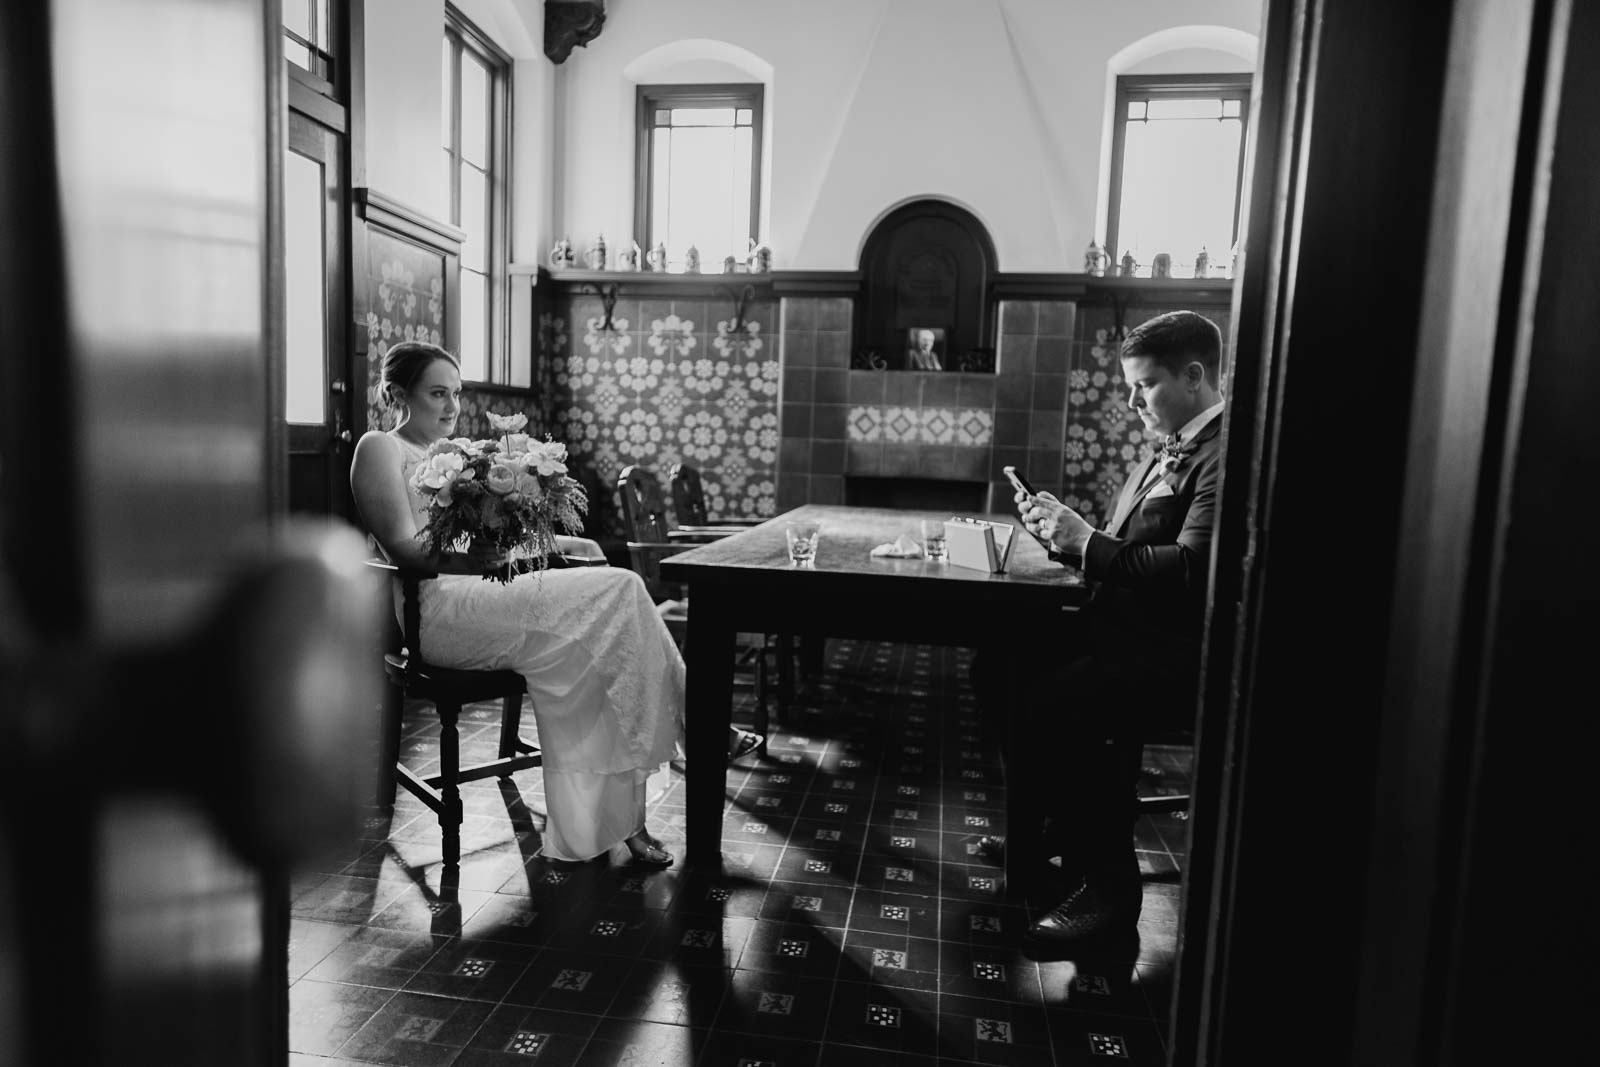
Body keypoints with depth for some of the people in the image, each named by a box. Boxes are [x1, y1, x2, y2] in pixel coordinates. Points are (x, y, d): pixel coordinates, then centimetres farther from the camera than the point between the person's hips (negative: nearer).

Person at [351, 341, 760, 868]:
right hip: (440, 611, -8)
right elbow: (404, 547, -11)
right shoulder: (380, 449, 3)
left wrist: (556, 541, 9)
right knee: (617, 591, -18)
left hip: (484, 593, 8)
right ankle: (690, 722, -6)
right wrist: (481, 557, -25)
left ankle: (618, 818, -15)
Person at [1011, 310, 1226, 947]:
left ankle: (1108, 883, -9)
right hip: (1128, 631, 10)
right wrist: (1065, 531, 1)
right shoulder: (1172, 451, 17)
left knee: (1067, 702, -29)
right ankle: (1054, 821, 17)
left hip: (1183, 654, -10)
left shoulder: (1226, 454, -15)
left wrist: (1087, 542, -19)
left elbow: (1191, 568, -26)